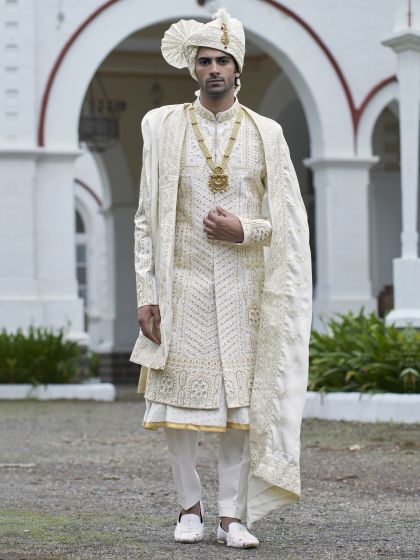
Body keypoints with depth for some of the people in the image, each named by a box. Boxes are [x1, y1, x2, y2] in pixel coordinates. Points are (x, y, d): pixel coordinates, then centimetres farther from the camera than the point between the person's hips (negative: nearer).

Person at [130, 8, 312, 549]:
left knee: (239, 402, -1)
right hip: (183, 284, 0)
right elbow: (147, 219, 2)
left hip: (243, 286, 0)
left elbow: (290, 220, 7)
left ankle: (232, 514, 5)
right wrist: (146, 293, -4)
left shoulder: (265, 134, 5)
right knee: (179, 400, -1)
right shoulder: (164, 127, 4)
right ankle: (189, 507, 13)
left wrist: (244, 230, -11)